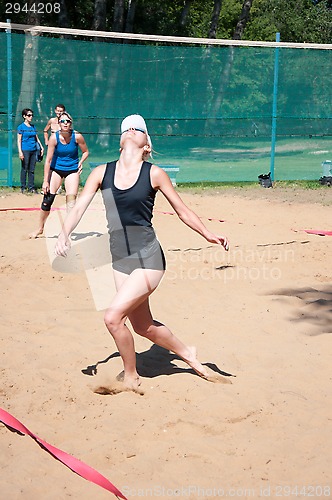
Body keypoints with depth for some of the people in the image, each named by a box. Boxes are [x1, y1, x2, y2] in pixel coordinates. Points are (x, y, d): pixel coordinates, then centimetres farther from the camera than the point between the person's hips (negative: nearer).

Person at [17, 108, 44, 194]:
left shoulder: (33, 127, 14)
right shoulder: (21, 127, -2)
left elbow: (37, 138, 20)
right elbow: (19, 140, -6)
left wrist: (41, 147, 12)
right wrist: (20, 152, -15)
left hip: (33, 150, 5)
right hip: (25, 150, -5)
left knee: (32, 170, 7)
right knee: (24, 169, -1)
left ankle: (31, 187, 11)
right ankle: (23, 187, 5)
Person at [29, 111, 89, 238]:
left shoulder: (77, 137, -15)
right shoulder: (54, 137, -17)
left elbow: (85, 152, 4)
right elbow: (48, 160, -16)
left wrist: (80, 163, -12)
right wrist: (45, 181, -17)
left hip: (72, 171, 0)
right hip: (56, 169, 0)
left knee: (71, 201, -7)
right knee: (47, 198, -2)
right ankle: (40, 229, 15)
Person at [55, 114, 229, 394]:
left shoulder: (154, 174, -4)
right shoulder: (102, 173, 4)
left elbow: (182, 210, 3)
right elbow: (79, 208, -1)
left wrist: (209, 235, -4)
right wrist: (65, 234, -18)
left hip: (148, 258, -5)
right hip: (120, 259, 5)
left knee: (114, 316, -15)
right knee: (141, 325, 14)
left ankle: (130, 378, 6)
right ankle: (187, 353, 39)